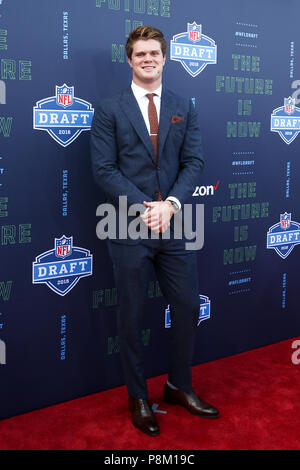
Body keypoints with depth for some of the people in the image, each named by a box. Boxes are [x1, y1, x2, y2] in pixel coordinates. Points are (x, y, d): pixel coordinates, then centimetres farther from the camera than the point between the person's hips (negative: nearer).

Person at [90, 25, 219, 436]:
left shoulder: (184, 108, 10)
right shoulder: (109, 110, 0)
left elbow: (194, 162, 2)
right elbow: (104, 169, -7)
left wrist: (170, 203, -14)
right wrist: (143, 208, -17)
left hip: (174, 225, 3)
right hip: (130, 230, -3)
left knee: (188, 308, 10)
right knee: (132, 317, 8)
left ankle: (180, 387, 31)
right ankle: (138, 398, 26)